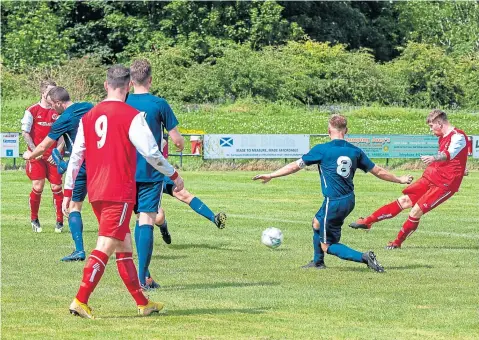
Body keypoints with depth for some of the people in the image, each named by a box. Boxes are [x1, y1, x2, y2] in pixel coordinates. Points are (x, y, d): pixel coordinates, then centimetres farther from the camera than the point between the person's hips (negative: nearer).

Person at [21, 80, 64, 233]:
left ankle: (59, 221, 5)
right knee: (38, 187, -9)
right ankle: (34, 220, 10)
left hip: (53, 156, 2)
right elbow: (25, 132, -1)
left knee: (56, 187, -4)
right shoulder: (32, 111, 0)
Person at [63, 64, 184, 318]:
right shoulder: (132, 116, -8)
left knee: (124, 246, 15)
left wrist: (67, 192, 15)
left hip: (95, 192, 7)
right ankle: (80, 301, -16)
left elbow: (75, 157, 10)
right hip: (120, 192, -7)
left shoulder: (88, 117, 9)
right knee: (105, 247, -8)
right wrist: (174, 175, 5)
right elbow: (151, 153, -10)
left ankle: (142, 303, 21)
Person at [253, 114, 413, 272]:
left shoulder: (321, 150, -10)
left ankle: (364, 258, -16)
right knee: (317, 222, 31)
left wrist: (270, 176, 5)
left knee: (327, 246, 3)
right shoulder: (355, 151, 3)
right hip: (349, 201, 7)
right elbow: (378, 171, 9)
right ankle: (317, 262, 42)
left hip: (333, 203, -7)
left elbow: (295, 166, -5)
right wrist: (400, 179, 26)